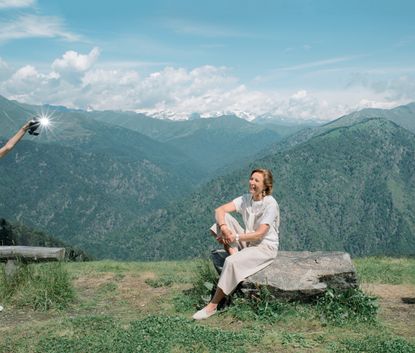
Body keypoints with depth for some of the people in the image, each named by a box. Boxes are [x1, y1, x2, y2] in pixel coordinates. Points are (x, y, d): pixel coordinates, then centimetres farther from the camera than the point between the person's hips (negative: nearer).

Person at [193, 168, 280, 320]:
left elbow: (259, 234, -22)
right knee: (224, 218, -11)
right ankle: (234, 253, -17)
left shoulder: (270, 204, -17)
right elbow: (219, 210, -9)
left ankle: (213, 306, -21)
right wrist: (224, 227, -29)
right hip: (247, 243, 7)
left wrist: (235, 237, -23)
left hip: (265, 247, -7)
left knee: (231, 262, -31)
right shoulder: (245, 199, 1)